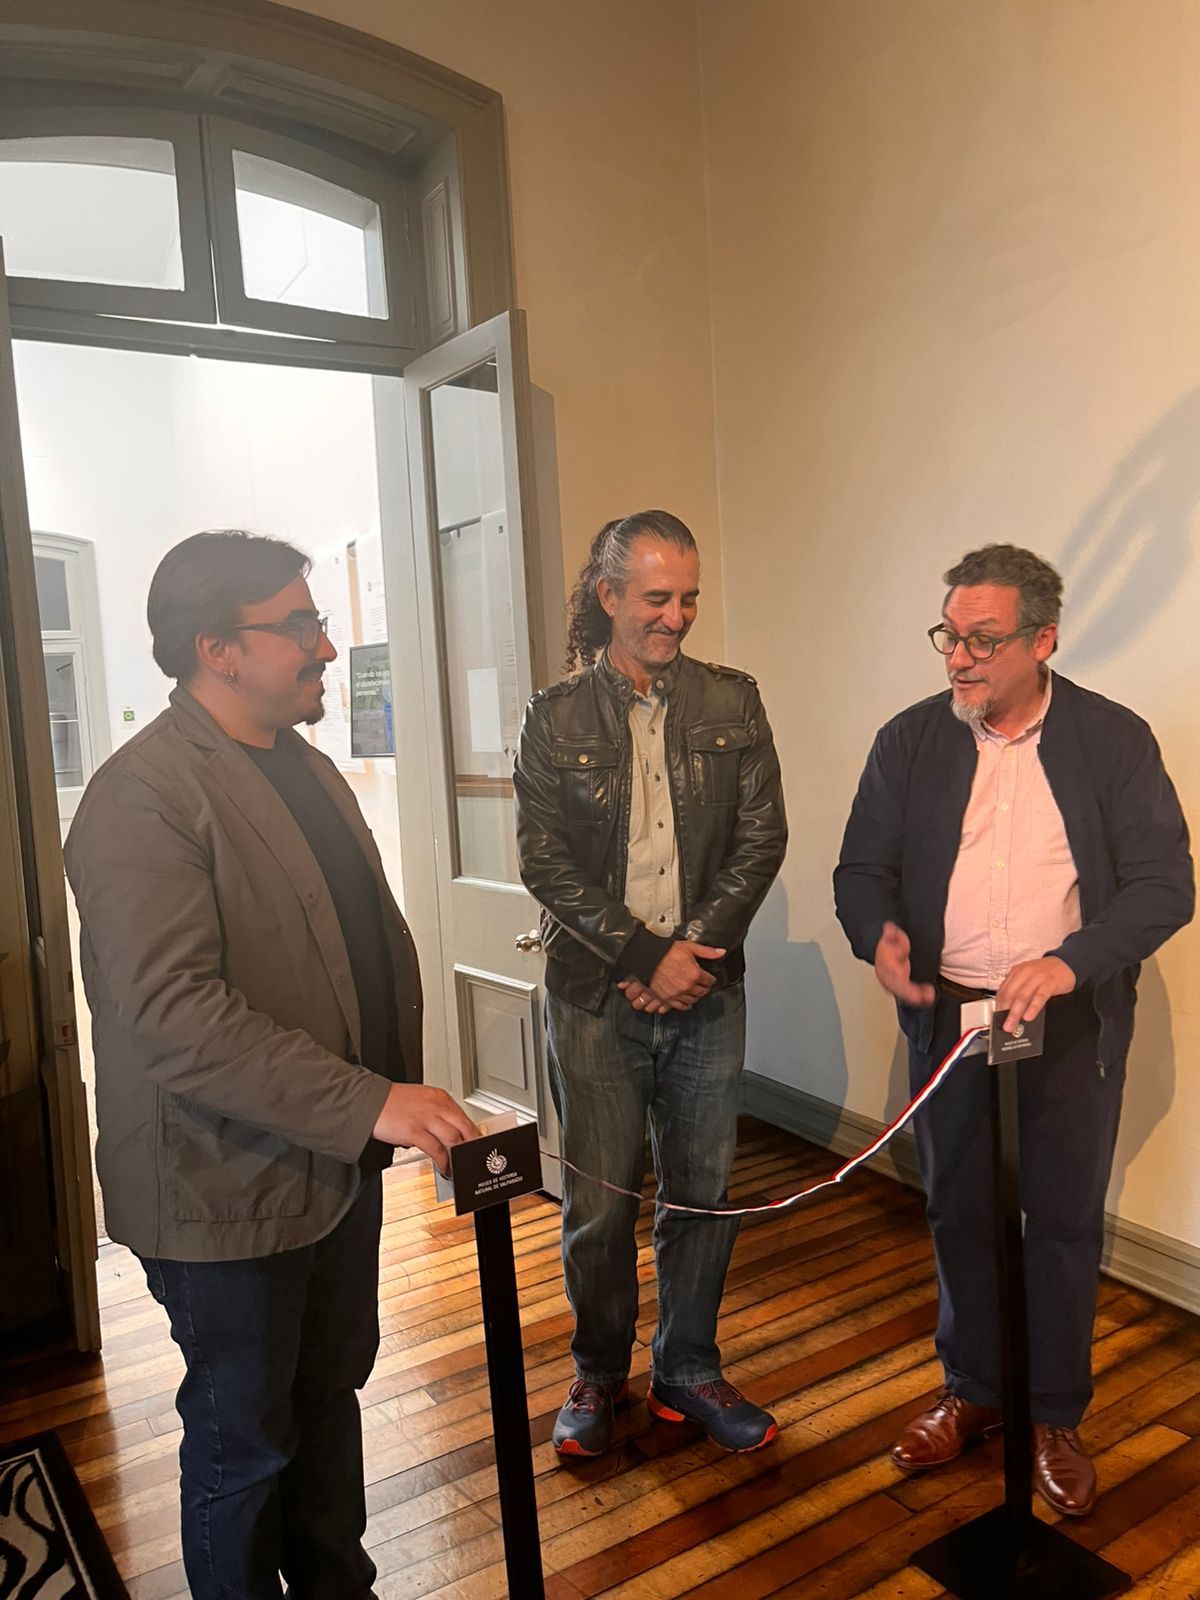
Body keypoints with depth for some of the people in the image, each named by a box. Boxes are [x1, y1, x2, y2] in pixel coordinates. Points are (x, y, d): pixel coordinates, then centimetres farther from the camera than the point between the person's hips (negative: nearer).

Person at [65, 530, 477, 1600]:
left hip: (341, 1163, 8)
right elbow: (173, 1015, -29)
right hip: (230, 1187, -8)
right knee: (245, 1439, 12)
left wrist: (400, 1090, 10)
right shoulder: (143, 799, -21)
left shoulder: (307, 767, 9)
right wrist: (367, 1103, -30)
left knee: (332, 1392, 24)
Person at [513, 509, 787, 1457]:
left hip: (706, 987, 2)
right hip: (596, 995, -2)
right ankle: (600, 1375, 32)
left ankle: (689, 1371, 33)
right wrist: (645, 955, -13)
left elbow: (762, 837, 1)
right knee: (599, 1202, 7)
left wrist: (693, 949, -9)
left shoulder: (731, 704, 4)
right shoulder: (556, 719, -1)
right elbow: (545, 861, -6)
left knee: (704, 1192, 12)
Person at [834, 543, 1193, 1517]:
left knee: (1065, 1223, 11)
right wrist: (878, 933, -19)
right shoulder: (910, 741, 0)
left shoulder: (1115, 739, -6)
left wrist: (1069, 962, -25)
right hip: (947, 1012, 2)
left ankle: (1055, 1418, 32)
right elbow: (862, 868, 3)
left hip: (1071, 1023, -2)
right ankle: (971, 1392, 37)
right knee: (961, 1213, 15)